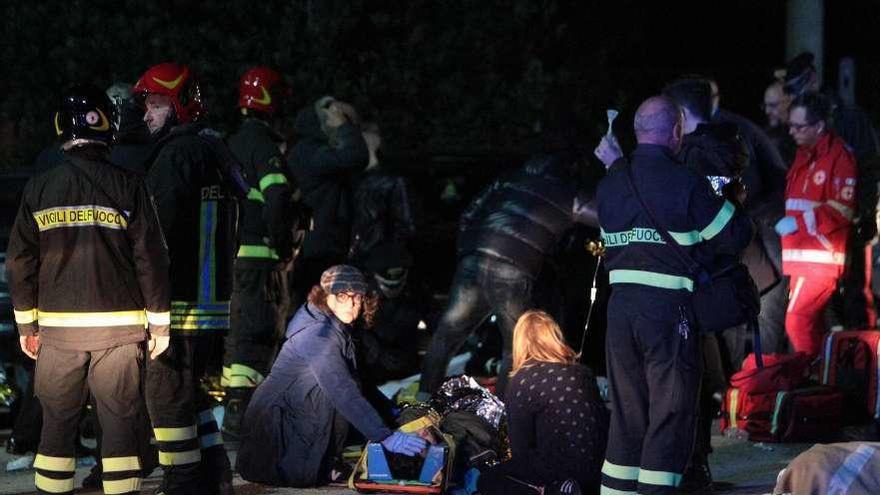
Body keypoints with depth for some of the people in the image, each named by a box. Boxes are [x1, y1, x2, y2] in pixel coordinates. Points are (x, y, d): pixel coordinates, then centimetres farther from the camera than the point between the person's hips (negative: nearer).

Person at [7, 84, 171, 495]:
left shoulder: (39, 189, 0)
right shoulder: (128, 187, -5)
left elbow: (20, 261, 4)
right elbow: (151, 258, -5)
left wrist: (26, 324, 13)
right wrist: (159, 324, 3)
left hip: (58, 327, 2)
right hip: (119, 327, -1)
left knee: (58, 421, 10)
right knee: (120, 420, 4)